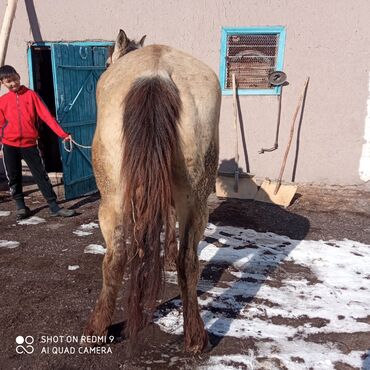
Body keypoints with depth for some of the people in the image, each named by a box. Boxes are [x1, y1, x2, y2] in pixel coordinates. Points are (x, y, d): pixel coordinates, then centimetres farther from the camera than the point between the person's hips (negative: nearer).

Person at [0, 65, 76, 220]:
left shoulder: (31, 94, 1)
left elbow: (46, 115, -5)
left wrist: (63, 134, -14)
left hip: (30, 144, -2)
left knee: (41, 175, 0)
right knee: (14, 177, 8)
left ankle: (54, 207, 2)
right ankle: (20, 206, 23)